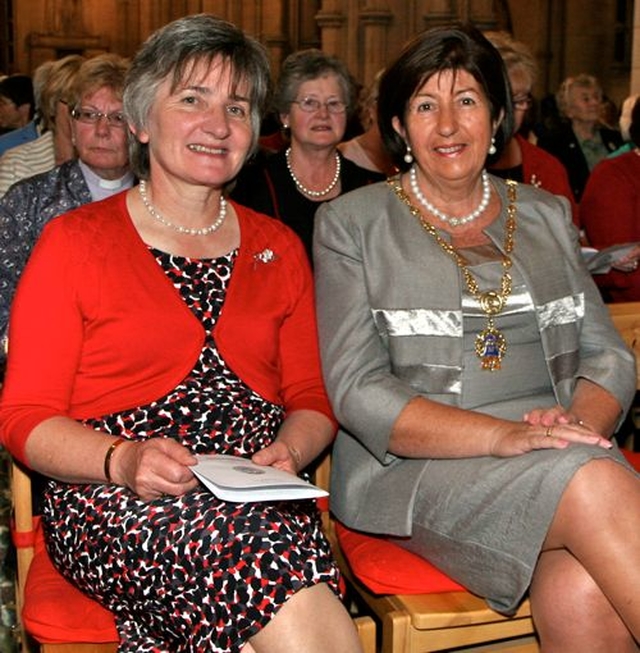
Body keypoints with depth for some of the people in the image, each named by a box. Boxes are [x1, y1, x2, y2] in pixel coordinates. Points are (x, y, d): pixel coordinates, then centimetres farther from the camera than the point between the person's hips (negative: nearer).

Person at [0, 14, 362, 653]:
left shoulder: (279, 248, 17)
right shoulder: (73, 241, 5)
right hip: (113, 503, -3)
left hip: (262, 500, 3)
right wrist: (123, 460, -18)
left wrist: (287, 451, -7)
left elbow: (312, 399, 16)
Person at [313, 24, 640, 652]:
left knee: (583, 596, -30)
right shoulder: (350, 223, 5)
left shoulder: (546, 215, 18)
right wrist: (503, 435, -19)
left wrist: (581, 423, -11)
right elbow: (358, 393, -5)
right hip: (413, 465, -3)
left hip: (559, 455, 3)